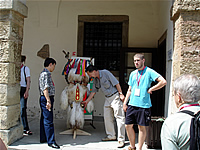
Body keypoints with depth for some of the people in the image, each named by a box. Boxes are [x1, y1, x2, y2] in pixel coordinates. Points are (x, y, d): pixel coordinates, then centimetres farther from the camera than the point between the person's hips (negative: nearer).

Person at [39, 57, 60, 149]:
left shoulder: (45, 73, 18)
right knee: (48, 121, -8)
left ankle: (43, 138, 24)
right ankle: (51, 141, -6)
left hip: (46, 99, 11)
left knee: (44, 119, 15)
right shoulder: (45, 74, -14)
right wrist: (48, 101, -25)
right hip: (46, 98, -11)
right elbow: (45, 88, -21)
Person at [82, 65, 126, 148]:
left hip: (115, 97, -8)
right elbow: (93, 91, 16)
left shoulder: (105, 73, -14)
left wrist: (121, 94, -14)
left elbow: (116, 83, -14)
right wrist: (86, 101, 14)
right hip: (107, 98, 8)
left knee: (119, 118, -8)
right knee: (107, 117, 8)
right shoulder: (95, 80, 8)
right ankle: (111, 136, 21)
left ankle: (121, 139, -8)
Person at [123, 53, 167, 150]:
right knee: (128, 126, 7)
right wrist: (125, 103, 14)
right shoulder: (133, 74, 13)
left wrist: (150, 89, -10)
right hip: (132, 104, 6)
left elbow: (163, 82, -15)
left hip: (143, 105, -6)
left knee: (142, 127, 3)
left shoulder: (149, 72, -5)